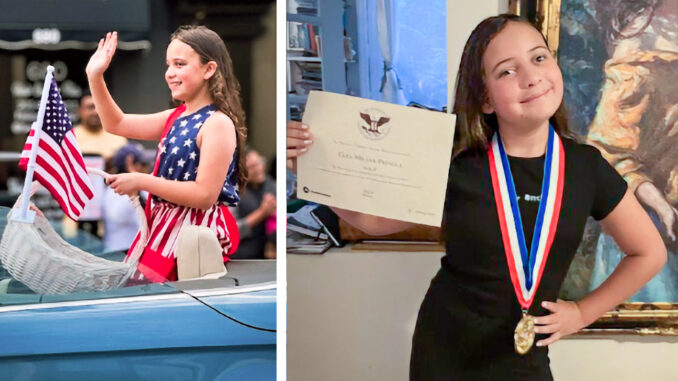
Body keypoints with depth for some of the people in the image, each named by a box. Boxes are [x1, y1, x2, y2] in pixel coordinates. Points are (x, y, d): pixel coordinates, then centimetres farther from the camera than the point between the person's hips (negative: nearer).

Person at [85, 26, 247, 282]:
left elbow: (205, 195, -22)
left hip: (196, 232, -9)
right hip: (164, 225, 9)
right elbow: (117, 124, 21)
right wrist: (95, 77, 10)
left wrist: (142, 182, -18)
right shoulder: (176, 117, 11)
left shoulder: (218, 124, -15)